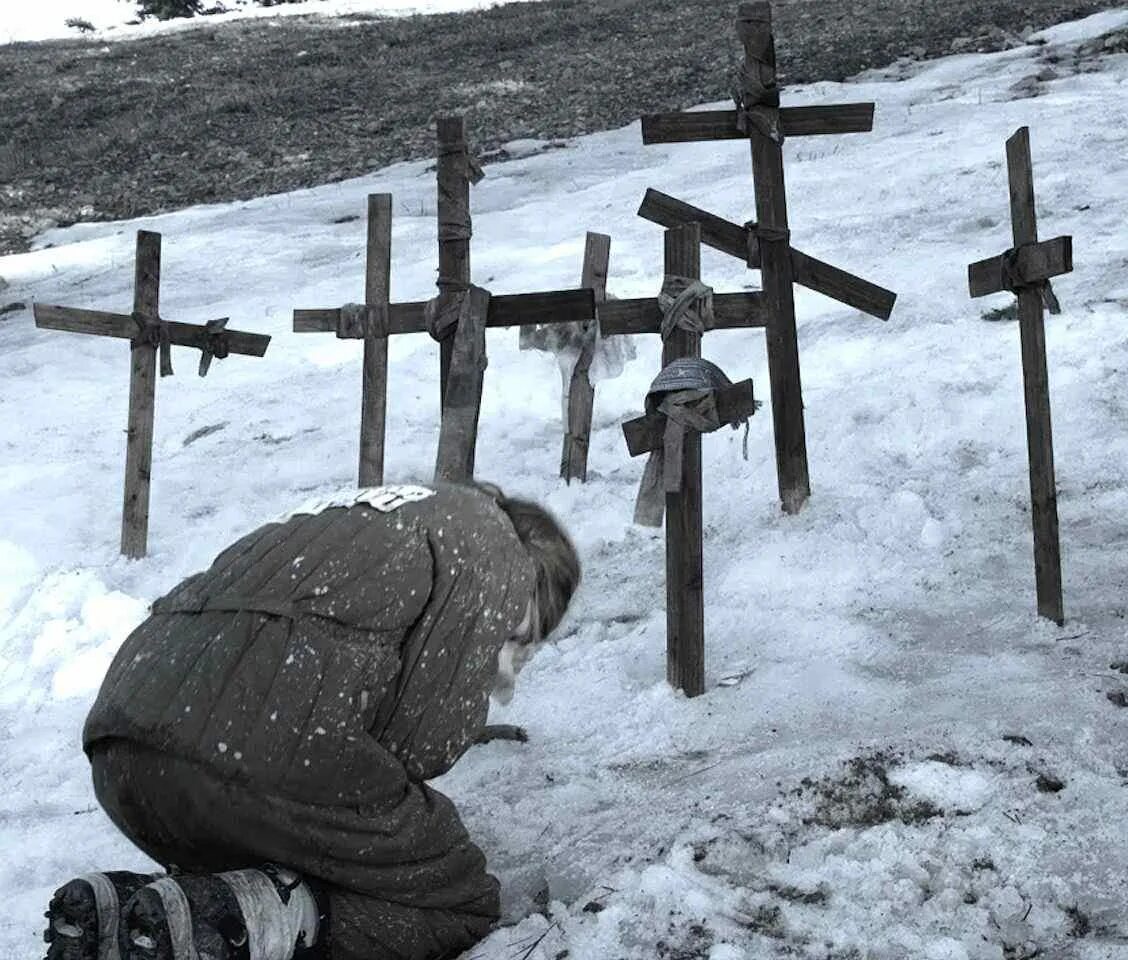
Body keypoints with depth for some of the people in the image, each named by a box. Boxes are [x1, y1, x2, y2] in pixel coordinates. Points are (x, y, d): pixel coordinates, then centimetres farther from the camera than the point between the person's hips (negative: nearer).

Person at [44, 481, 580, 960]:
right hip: (268, 748, -8)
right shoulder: (493, 545, 13)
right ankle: (229, 917, -11)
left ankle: (115, 909, 4)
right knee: (459, 900, 11)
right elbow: (430, 738, -1)